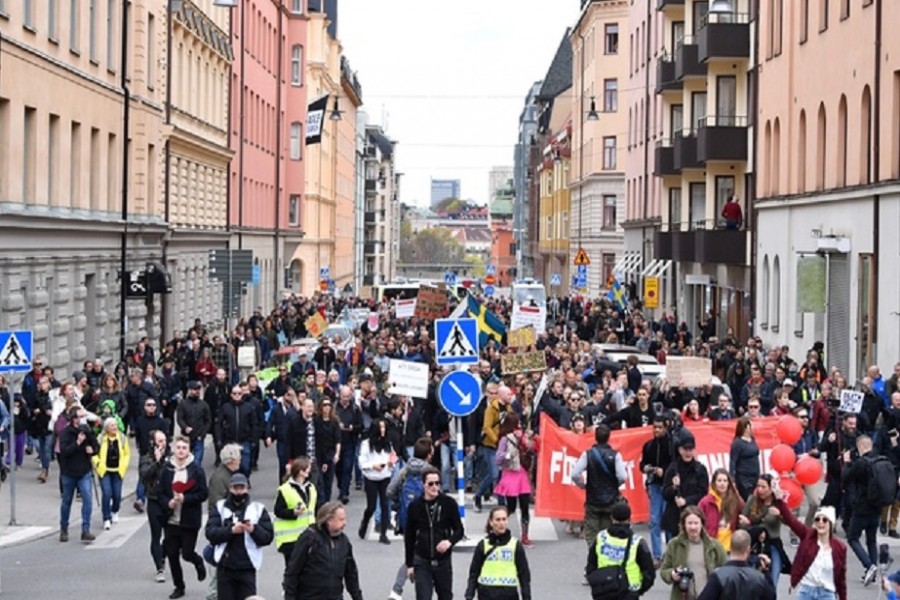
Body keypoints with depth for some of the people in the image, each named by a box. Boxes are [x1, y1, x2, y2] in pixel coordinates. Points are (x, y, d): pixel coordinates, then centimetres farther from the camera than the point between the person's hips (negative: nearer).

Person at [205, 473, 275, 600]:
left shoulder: (257, 509, 6)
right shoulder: (220, 507, 7)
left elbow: (268, 537, 0)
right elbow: (210, 532, -6)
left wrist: (253, 530, -20)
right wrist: (231, 530, -21)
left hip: (247, 567, -1)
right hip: (225, 566, 1)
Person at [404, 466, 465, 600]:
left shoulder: (449, 503, -6)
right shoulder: (415, 506, -3)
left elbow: (459, 530, 0)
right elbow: (409, 537, 5)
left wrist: (450, 541, -22)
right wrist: (409, 564, 6)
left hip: (443, 561, 1)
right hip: (422, 561, -1)